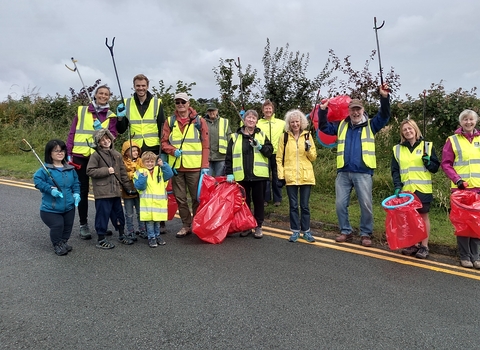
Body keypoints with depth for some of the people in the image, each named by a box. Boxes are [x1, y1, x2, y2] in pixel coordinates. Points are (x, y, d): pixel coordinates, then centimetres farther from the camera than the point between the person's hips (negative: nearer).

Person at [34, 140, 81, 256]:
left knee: (68, 226, 13)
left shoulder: (70, 169, 5)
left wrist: (76, 193, -1)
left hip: (69, 206, 5)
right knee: (57, 225, -11)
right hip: (50, 208, -5)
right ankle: (57, 245, 15)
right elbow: (37, 180, -16)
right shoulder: (45, 169, -10)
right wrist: (50, 189, -24)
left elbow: (76, 183, 13)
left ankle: (64, 242, 39)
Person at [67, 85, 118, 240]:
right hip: (80, 156, 0)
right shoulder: (81, 111, 7)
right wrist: (69, 154, -1)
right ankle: (83, 224, 15)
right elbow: (72, 133, 5)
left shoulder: (111, 116, 9)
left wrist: (101, 130, -17)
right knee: (83, 190, 5)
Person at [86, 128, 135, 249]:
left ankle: (122, 235, 31)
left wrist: (128, 187, 11)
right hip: (102, 192, -6)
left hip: (116, 191, 6)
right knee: (103, 214, -1)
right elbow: (90, 171, -12)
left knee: (118, 213, 16)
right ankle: (101, 240, 13)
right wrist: (106, 171, -16)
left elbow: (123, 172, 13)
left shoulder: (117, 154, 10)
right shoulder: (96, 155, -6)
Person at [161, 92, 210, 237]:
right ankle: (186, 225, 23)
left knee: (197, 198, 3)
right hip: (176, 166, 3)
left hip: (195, 166, -2)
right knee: (180, 198, 10)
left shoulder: (199, 121, 3)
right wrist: (173, 150, -12)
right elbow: (164, 142, 9)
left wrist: (205, 165, -6)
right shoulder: (169, 121, 9)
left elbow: (205, 145, 1)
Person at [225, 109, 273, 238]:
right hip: (241, 176, 0)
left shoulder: (262, 135, 9)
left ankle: (258, 226, 18)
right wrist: (229, 173, -4)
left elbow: (270, 151, 4)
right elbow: (229, 157, 3)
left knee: (259, 201, 6)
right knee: (244, 201, 8)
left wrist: (260, 147, -13)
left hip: (259, 175, 0)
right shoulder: (236, 136, 6)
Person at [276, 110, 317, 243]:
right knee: (293, 205, 7)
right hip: (290, 176, 0)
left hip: (306, 176, 1)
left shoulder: (307, 135, 5)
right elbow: (279, 158, 2)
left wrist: (309, 149, -13)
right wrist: (281, 176, -5)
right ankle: (295, 231, 18)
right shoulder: (284, 137, 2)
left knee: (304, 205, 7)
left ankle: (306, 231, 19)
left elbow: (313, 157, 7)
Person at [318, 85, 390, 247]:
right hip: (343, 173, 3)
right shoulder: (341, 126, 15)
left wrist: (384, 97, -16)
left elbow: (384, 116, -3)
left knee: (366, 205, 0)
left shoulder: (370, 125, 9)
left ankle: (366, 234, 14)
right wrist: (322, 110, 2)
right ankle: (346, 232, 19)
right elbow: (324, 127, 14)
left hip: (363, 173, -2)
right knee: (340, 204, 5)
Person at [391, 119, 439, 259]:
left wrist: (428, 163, -15)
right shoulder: (397, 149, 9)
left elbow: (435, 168, 7)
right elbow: (395, 170, 6)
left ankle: (424, 246, 11)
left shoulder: (427, 145, 5)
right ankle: (413, 244, 17)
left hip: (423, 189, -2)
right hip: (405, 189, 2)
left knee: (423, 215, 3)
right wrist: (397, 186, -6)